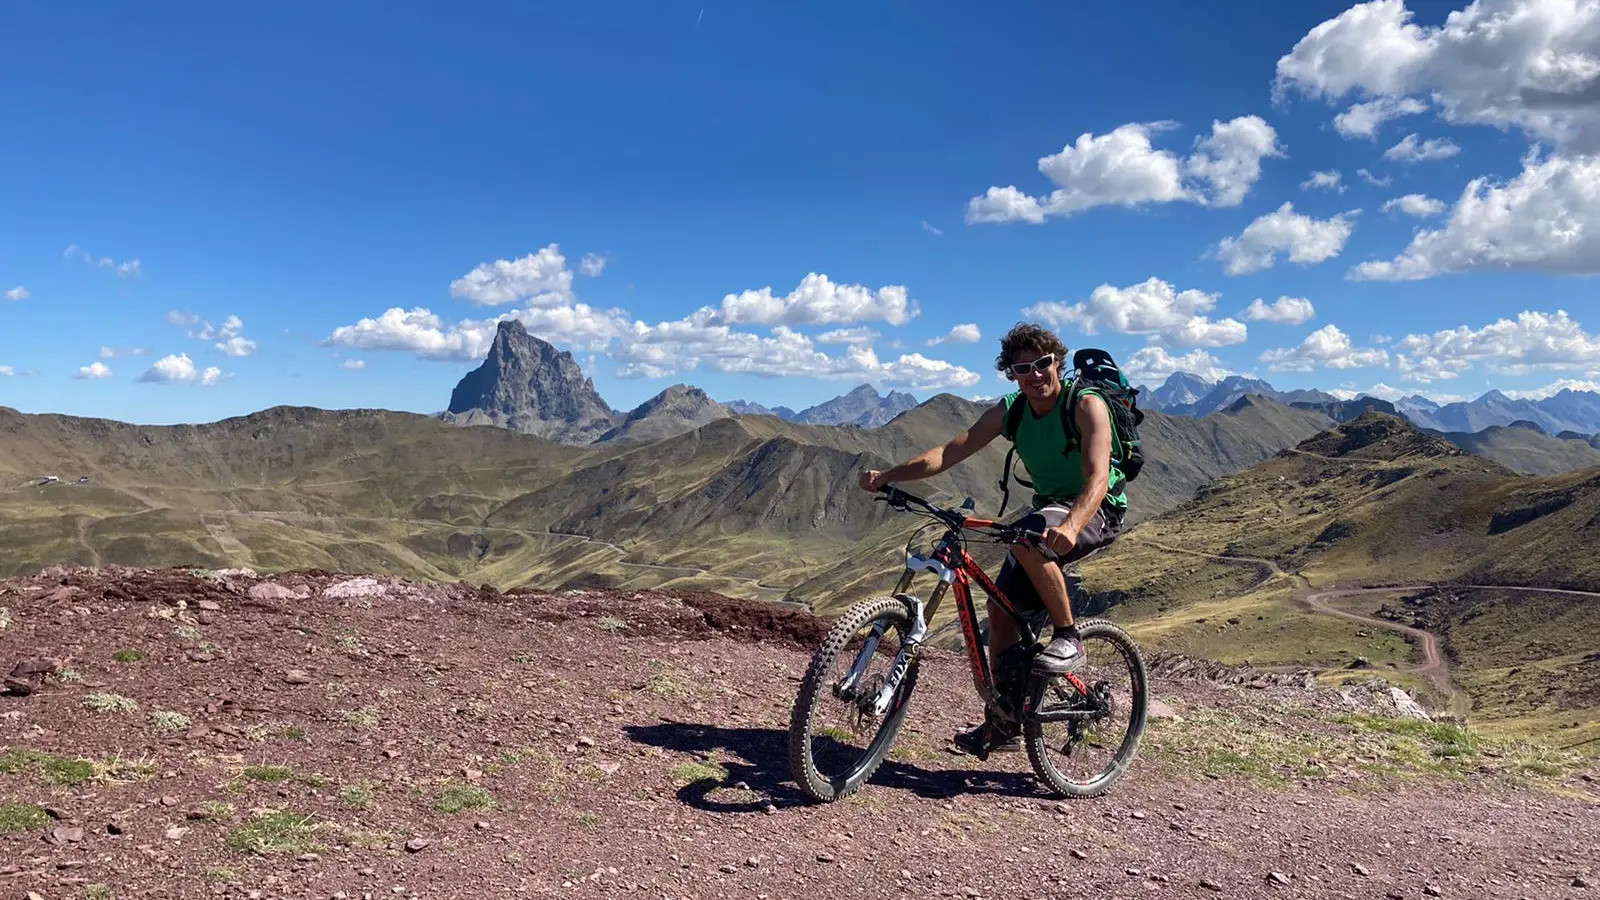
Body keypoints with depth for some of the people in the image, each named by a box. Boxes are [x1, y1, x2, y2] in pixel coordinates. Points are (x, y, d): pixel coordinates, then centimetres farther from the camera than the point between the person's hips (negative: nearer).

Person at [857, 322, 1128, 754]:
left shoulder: (1087, 405, -21)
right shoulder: (1010, 409, -4)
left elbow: (1097, 477, -33)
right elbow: (951, 451, -11)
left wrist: (1071, 526, -53)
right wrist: (887, 476, -24)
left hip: (1099, 511, -7)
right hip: (1049, 508, 7)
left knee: (1026, 539, -36)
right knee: (1002, 606, 0)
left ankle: (1068, 638, -16)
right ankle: (1003, 724, 11)